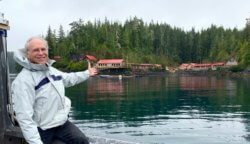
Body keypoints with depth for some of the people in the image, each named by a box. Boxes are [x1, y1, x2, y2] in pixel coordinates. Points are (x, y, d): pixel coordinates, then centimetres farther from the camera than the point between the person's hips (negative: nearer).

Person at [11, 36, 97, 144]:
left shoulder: (51, 70, 6)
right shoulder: (24, 79, -20)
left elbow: (68, 78, 28)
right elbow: (24, 116, -26)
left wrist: (87, 73, 39)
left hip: (62, 122, 7)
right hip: (41, 129, -6)